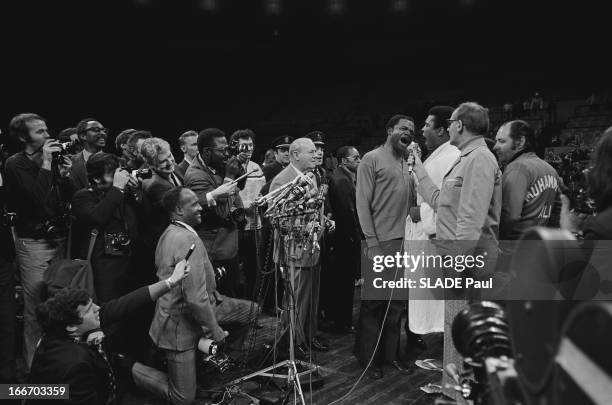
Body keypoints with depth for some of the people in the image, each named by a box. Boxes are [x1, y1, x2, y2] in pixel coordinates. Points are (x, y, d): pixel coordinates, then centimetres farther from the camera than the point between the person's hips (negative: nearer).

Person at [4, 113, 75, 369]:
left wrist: (64, 175, -7)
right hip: (33, 243, -5)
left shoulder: (52, 159, 7)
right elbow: (37, 198, -23)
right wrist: (45, 164, -18)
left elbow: (69, 198, 9)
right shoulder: (16, 164, -9)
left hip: (59, 239, 5)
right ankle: (34, 365, 16)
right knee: (35, 309, 1)